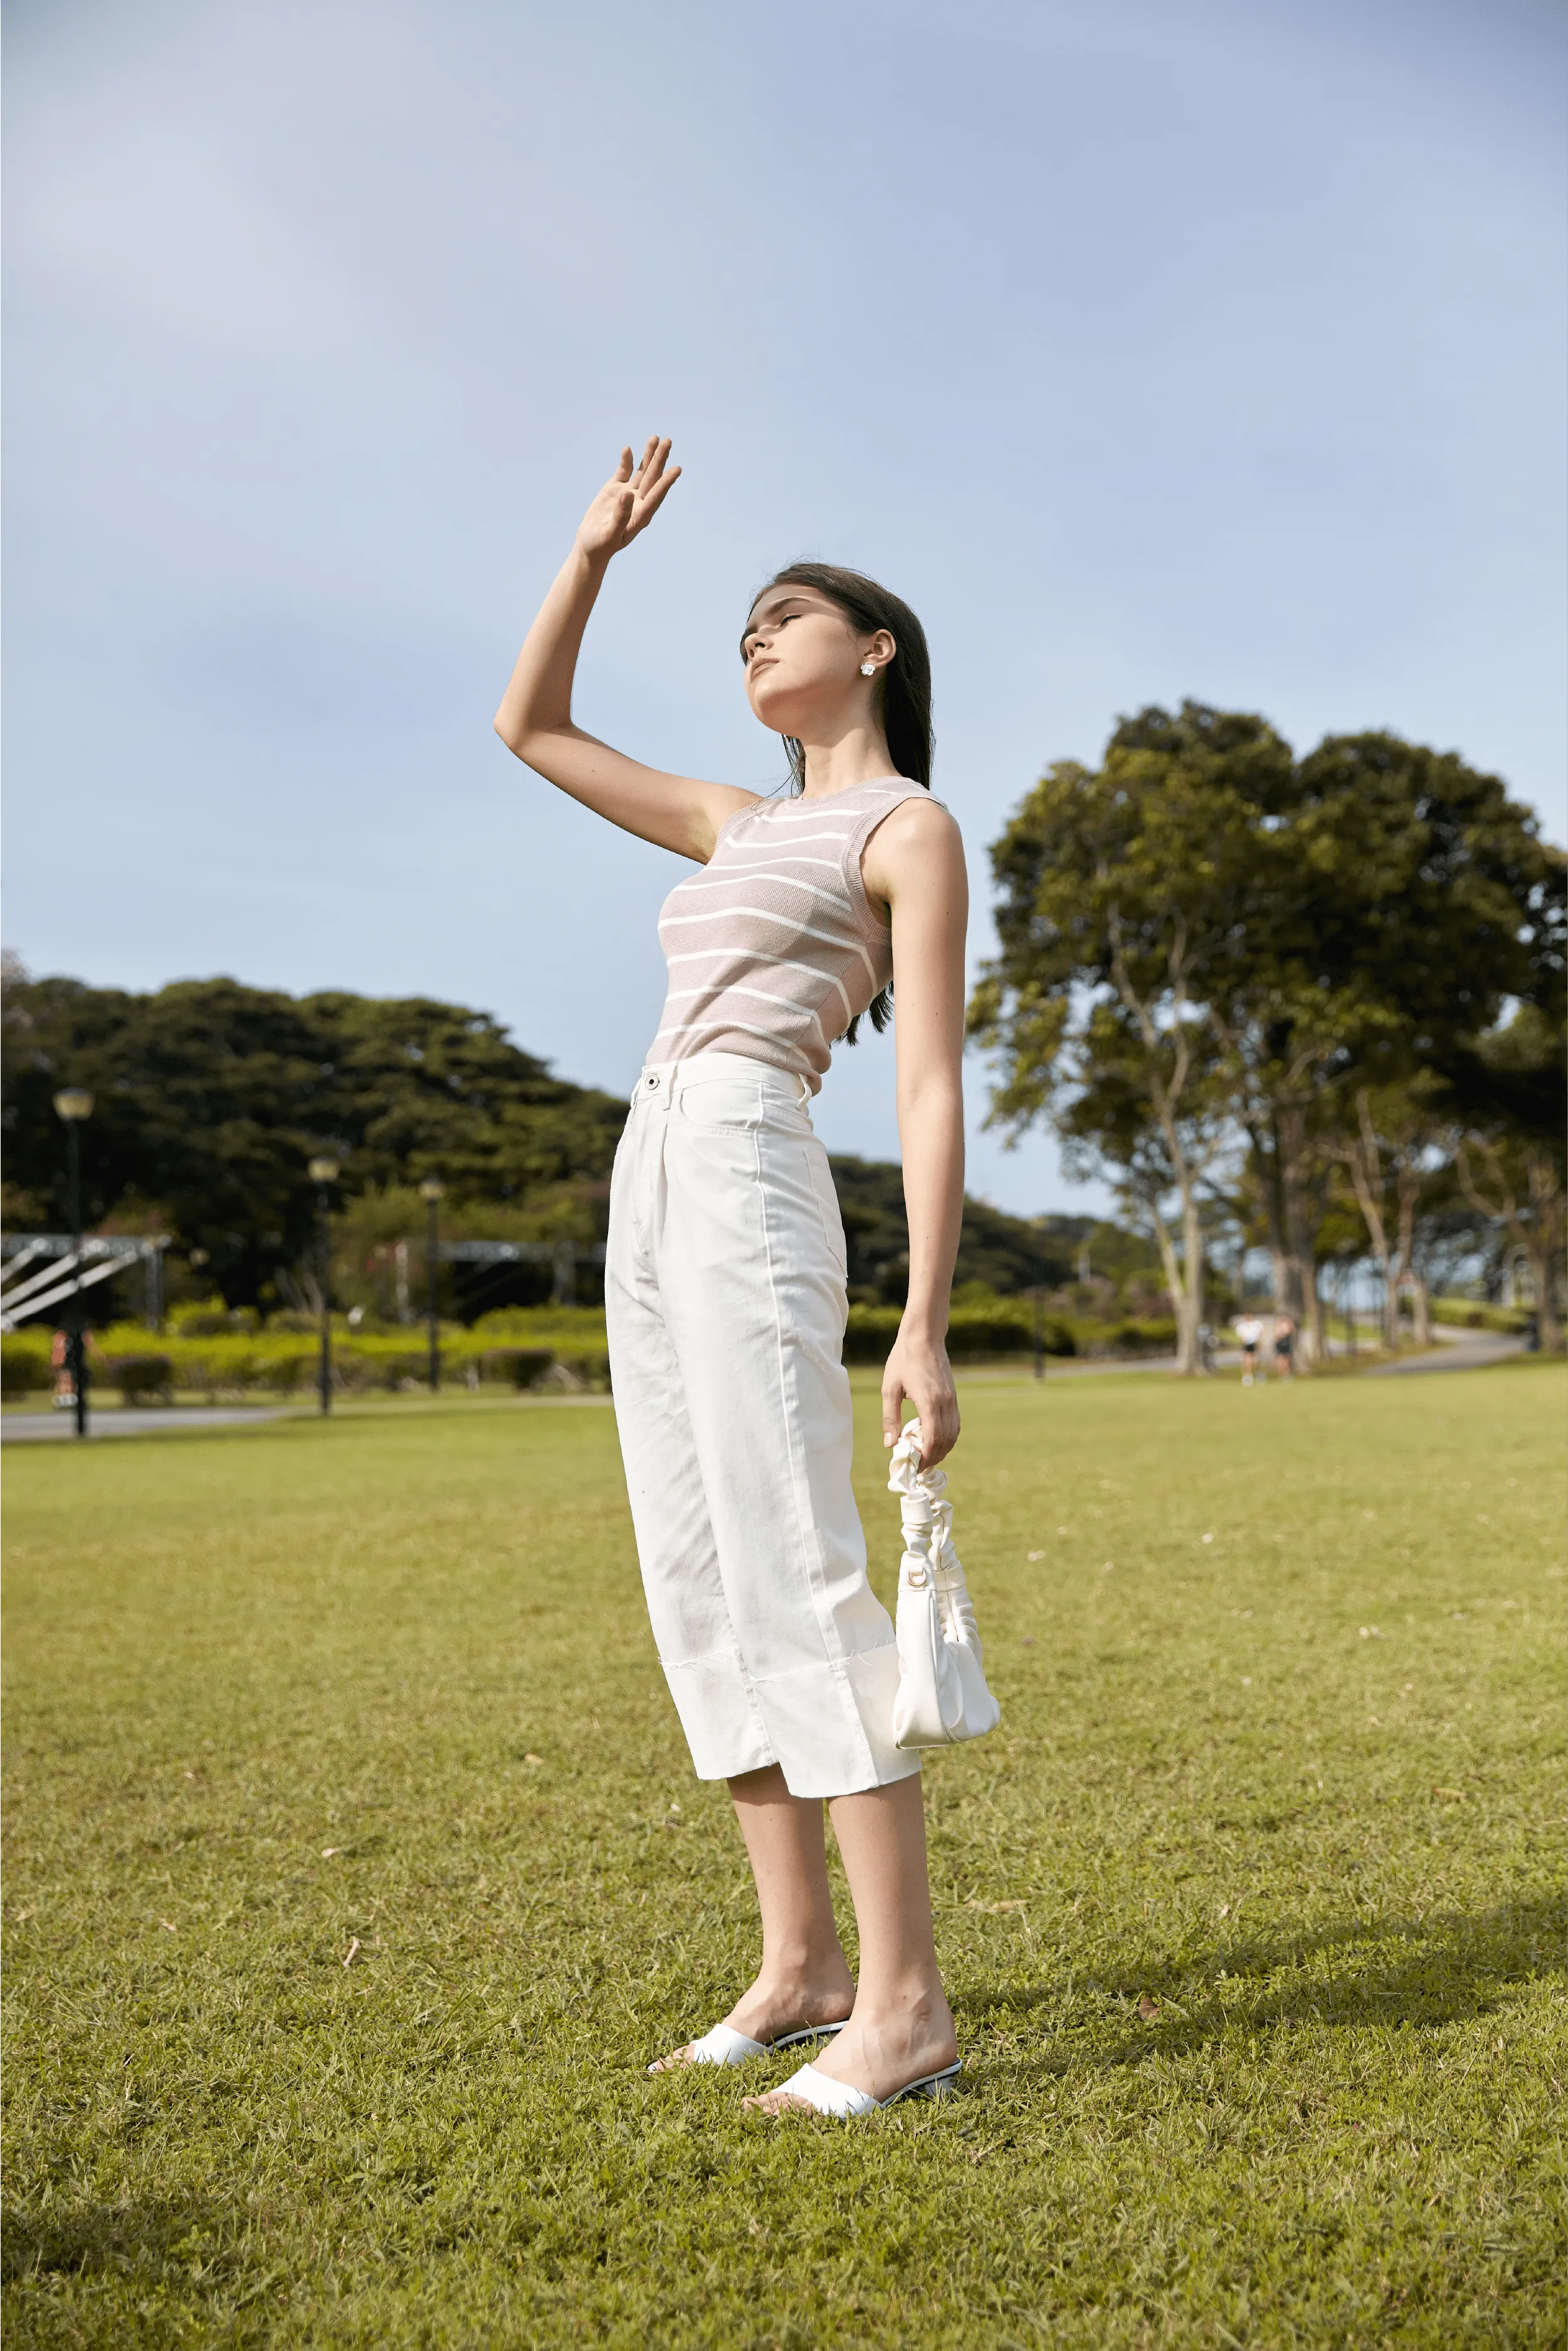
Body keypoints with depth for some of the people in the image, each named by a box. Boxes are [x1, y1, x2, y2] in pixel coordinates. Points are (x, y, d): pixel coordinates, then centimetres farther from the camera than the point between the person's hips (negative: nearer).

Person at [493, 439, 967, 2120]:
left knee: (795, 1584, -12)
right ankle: (801, 1965, 13)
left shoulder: (913, 828, 2)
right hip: (650, 1192, 8)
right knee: (700, 1596, 5)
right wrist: (594, 555, 26)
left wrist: (925, 1326, -15)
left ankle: (905, 2003, -6)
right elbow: (528, 727, 32)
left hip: (748, 1187, -8)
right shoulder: (742, 827, 24)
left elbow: (930, 1088, -7)